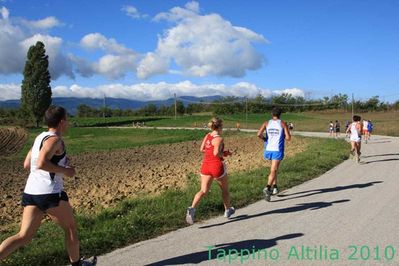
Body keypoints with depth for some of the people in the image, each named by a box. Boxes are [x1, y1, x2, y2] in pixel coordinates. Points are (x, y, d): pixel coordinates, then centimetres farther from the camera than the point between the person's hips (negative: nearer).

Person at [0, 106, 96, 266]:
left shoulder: (40, 137, 15)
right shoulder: (54, 140, -11)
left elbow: (27, 165, 19)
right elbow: (41, 164, -26)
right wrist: (65, 170, -13)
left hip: (30, 192, 8)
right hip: (50, 193, -8)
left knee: (23, 236, 7)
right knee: (70, 228, 14)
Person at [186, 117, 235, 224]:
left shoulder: (207, 136, 7)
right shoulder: (219, 139, -14)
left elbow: (201, 149, 9)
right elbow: (216, 153, -23)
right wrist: (224, 154, -4)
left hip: (205, 165, 5)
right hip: (217, 166, -5)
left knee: (203, 190, 1)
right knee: (225, 189, 19)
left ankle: (192, 208, -23)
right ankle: (227, 210, 35)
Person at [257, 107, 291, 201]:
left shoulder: (267, 123, 4)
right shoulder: (283, 124, -1)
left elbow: (259, 134, -8)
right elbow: (288, 137, -6)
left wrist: (264, 139, 10)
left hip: (268, 149, 4)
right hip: (278, 150, -3)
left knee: (274, 169, 25)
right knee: (273, 171, -9)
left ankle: (275, 187, 25)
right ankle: (267, 188, -28)